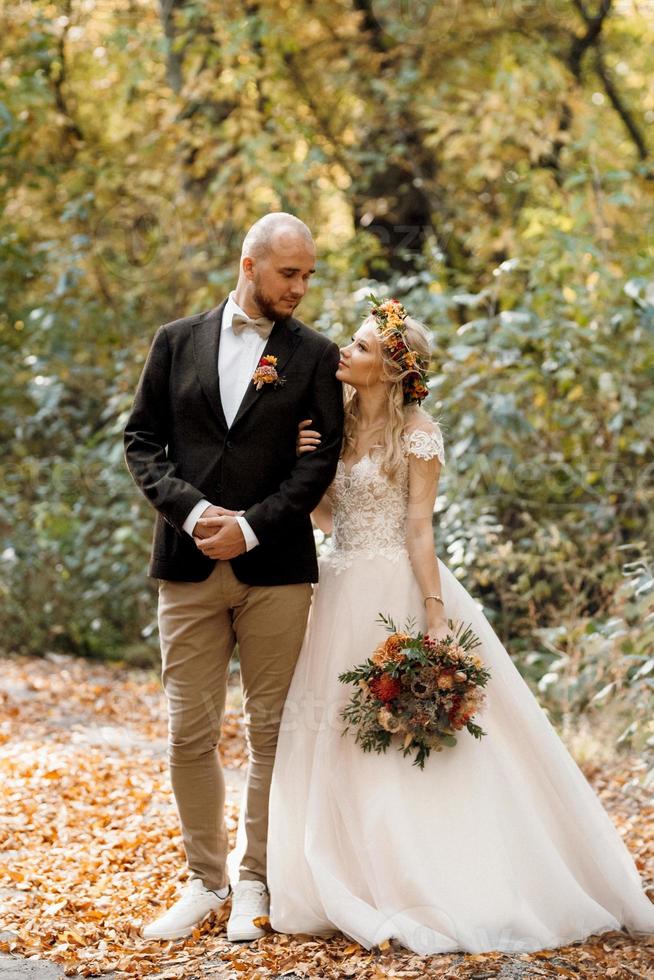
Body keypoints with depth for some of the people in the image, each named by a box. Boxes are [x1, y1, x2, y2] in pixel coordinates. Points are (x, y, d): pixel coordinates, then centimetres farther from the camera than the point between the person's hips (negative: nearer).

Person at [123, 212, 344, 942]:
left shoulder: (314, 354, 6)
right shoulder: (177, 342, 10)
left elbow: (323, 456, -3)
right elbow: (141, 440, 6)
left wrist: (251, 526, -12)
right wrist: (192, 511, -10)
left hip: (276, 566, -1)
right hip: (188, 564, 1)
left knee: (270, 731, 4)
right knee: (189, 734, 3)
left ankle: (256, 882, 16)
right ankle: (204, 879, 17)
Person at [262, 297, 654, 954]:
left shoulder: (417, 432, -9)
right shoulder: (335, 423, 10)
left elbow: (419, 530, -11)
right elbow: (326, 517, 13)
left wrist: (434, 617, -16)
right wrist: (306, 465, -2)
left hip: (395, 592, -7)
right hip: (342, 594, 7)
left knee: (406, 739, -3)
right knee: (338, 743, 8)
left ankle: (431, 888, 7)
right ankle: (361, 880, 18)